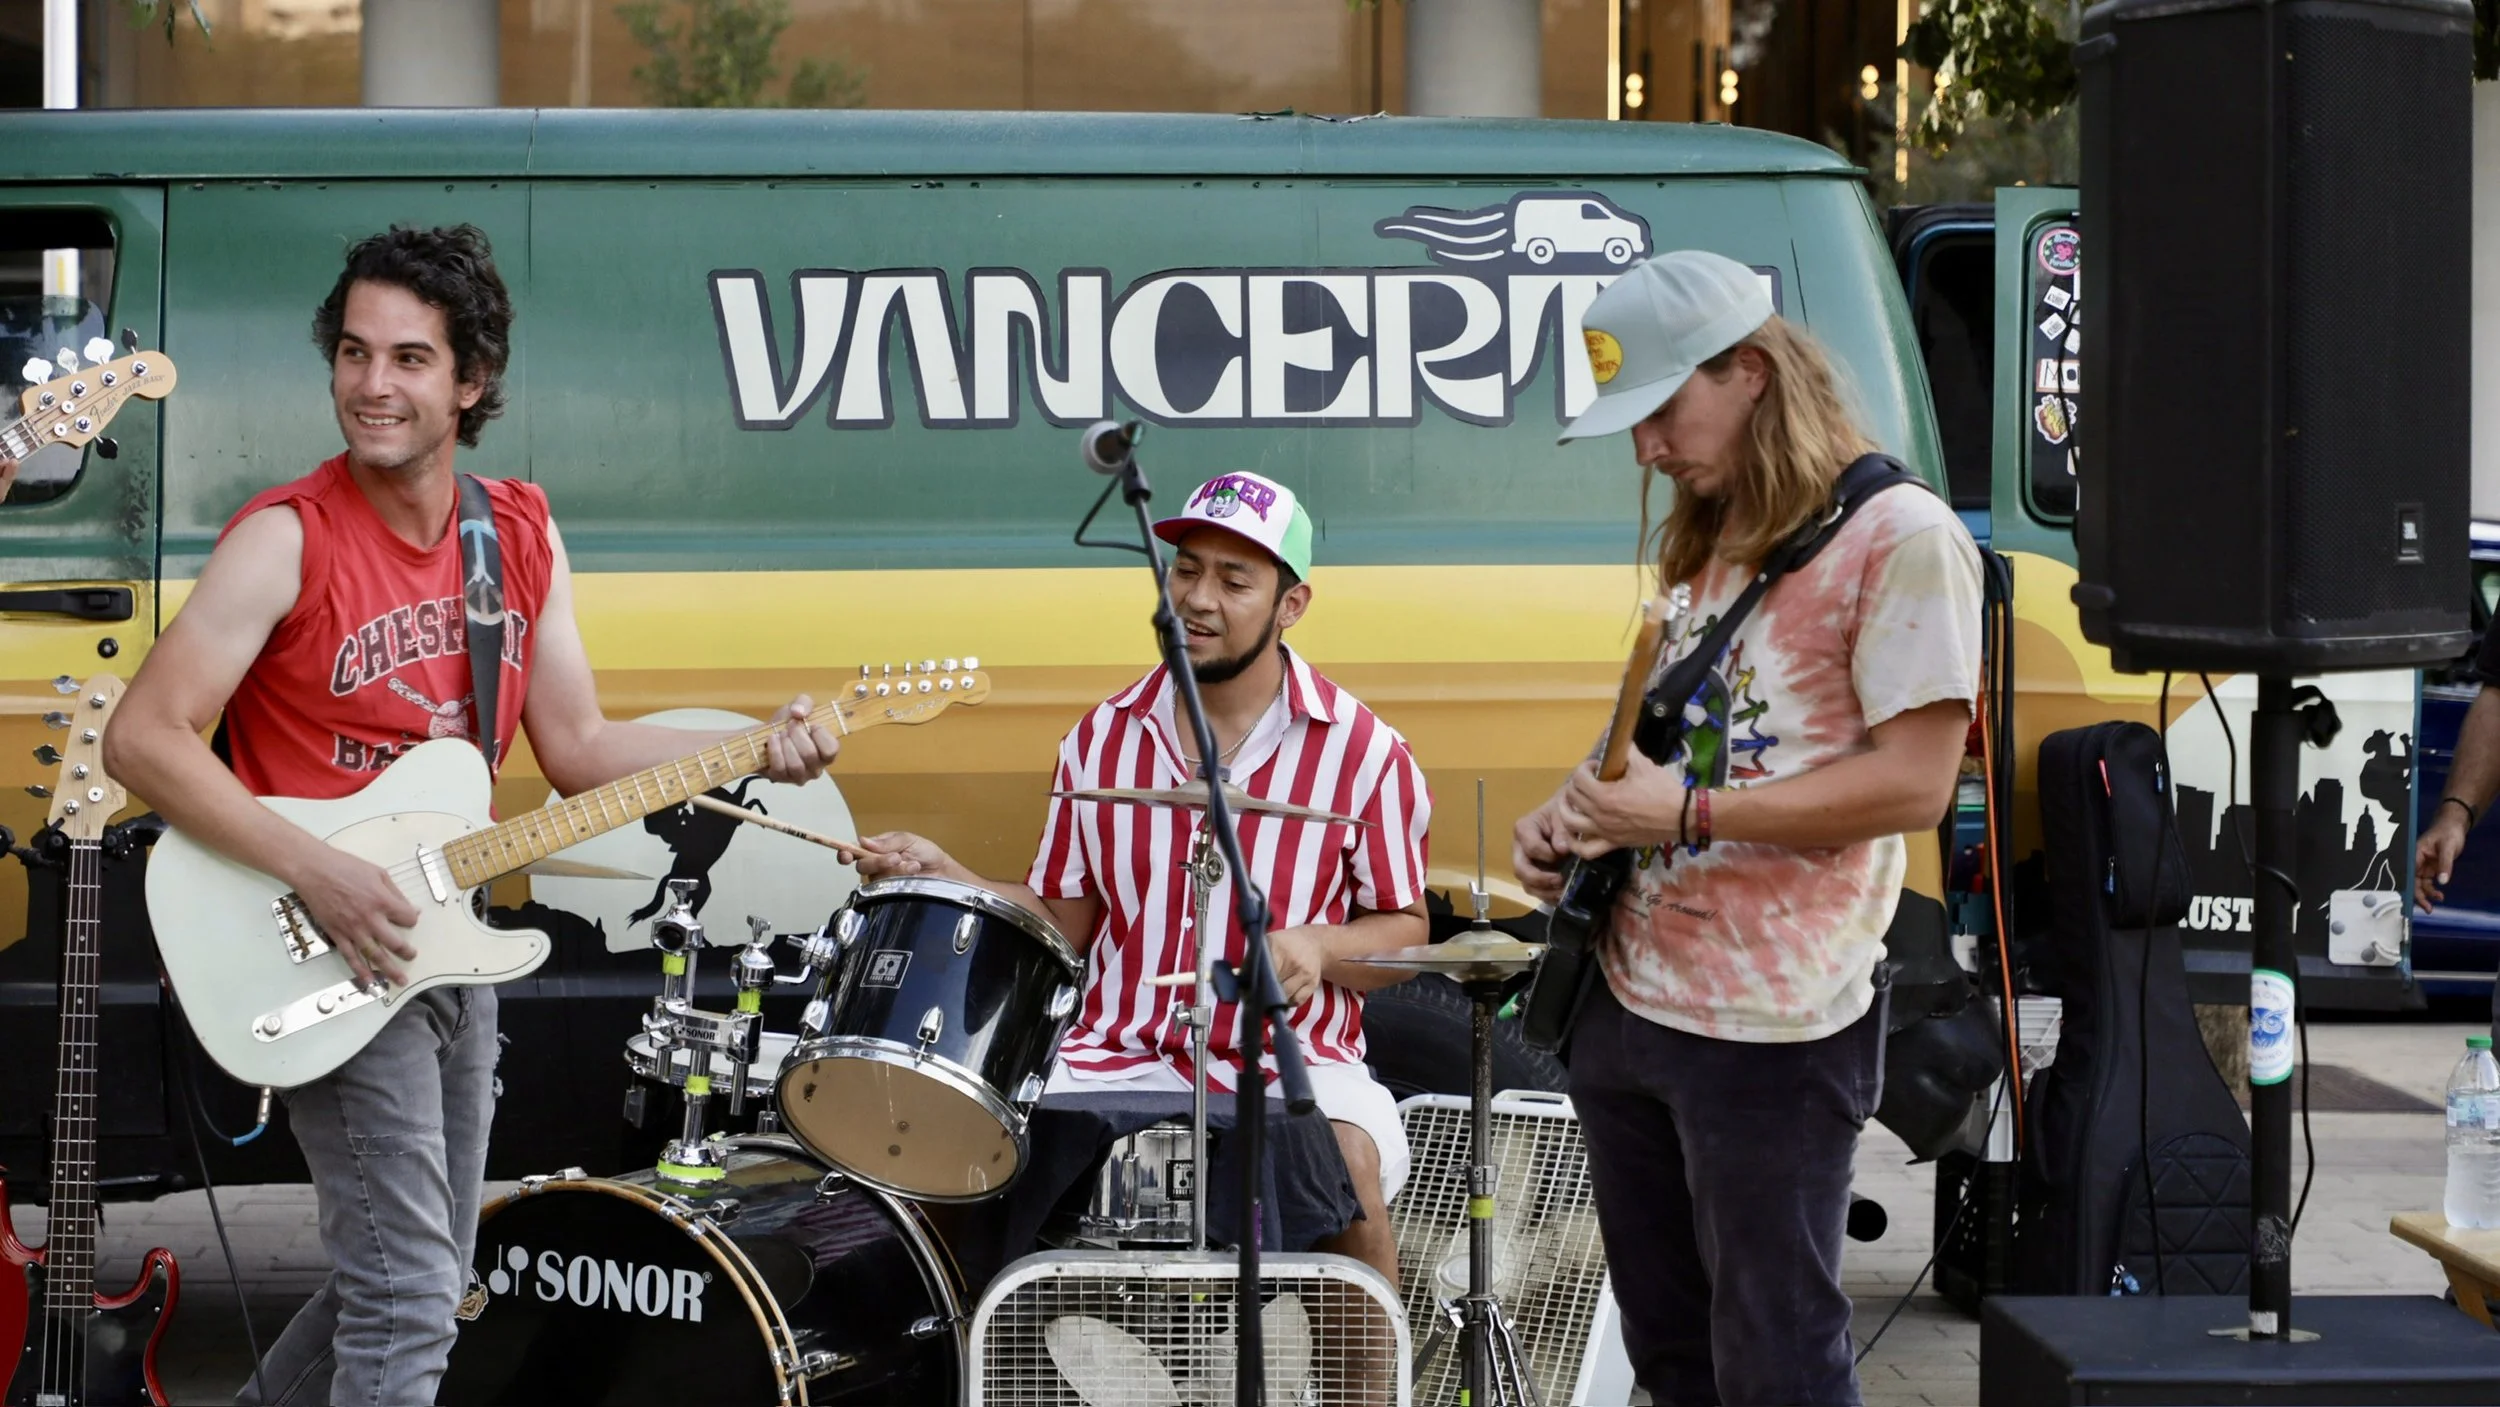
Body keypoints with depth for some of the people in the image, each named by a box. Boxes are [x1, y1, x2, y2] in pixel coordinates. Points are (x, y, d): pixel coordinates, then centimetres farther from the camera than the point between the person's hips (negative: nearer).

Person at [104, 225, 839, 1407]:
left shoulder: (521, 538, 4)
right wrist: (319, 876, -26)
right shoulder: (287, 541, -16)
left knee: (426, 1275, 20)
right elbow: (144, 738, -19)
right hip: (332, 955, -7)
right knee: (408, 1306, -11)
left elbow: (576, 748, 8)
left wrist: (754, 749, -6)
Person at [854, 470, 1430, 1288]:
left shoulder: (1361, 751, -1)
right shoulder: (1105, 738, 9)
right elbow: (1063, 921, 14)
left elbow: (1405, 934, 5)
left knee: (1346, 1167, -33)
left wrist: (1317, 946, -15)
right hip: (1121, 1060, 3)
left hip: (1292, 1065, -3)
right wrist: (945, 877, -1)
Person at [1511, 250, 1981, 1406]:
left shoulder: (1898, 536, -12)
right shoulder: (1707, 543, 17)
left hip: (1771, 1033, -9)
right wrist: (1578, 817, 6)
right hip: (1627, 1000, 9)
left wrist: (1686, 814, -20)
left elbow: (1913, 783, -17)